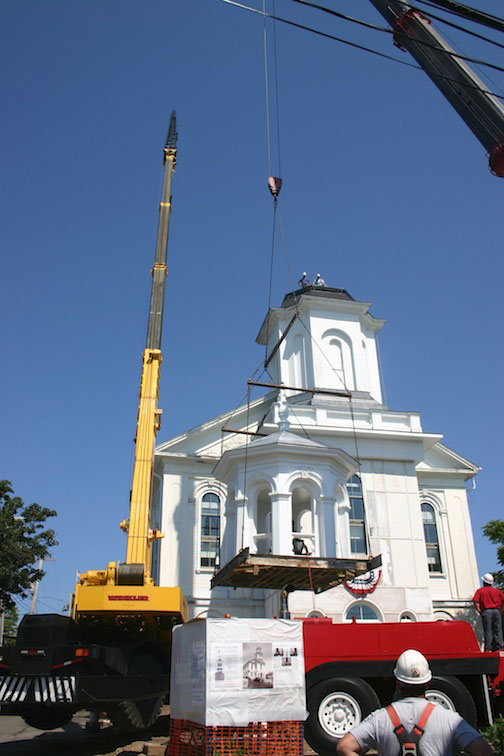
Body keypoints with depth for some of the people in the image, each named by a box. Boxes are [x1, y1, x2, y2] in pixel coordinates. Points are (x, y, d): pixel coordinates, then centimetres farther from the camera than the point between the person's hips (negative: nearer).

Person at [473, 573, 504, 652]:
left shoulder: (480, 590, 5)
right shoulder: (496, 590, 14)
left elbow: (476, 601, -8)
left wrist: (479, 611, -1)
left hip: (486, 611, -2)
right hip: (496, 611, 3)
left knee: (487, 631, -1)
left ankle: (488, 648, -3)